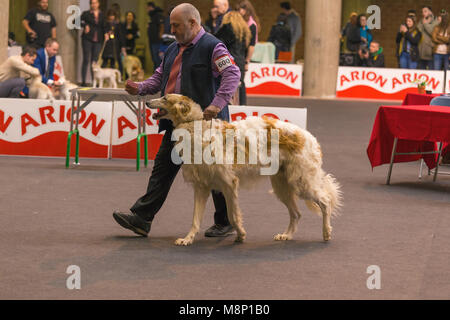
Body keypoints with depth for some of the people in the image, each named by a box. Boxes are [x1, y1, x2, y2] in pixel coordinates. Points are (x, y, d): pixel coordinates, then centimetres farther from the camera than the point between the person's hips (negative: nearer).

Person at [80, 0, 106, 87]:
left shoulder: (101, 15, 12)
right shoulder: (86, 14, 0)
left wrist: (105, 34, 3)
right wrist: (85, 26, -14)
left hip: (98, 40, 4)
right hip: (87, 39, -4)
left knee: (95, 60, 6)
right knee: (86, 60, -4)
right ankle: (83, 81, -2)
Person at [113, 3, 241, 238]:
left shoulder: (212, 47, -10)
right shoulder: (174, 50, 16)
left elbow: (232, 74, -20)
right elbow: (159, 77, 23)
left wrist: (217, 104, -30)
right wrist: (140, 88, 4)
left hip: (205, 122, -8)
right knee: (163, 167, 4)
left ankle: (225, 223, 16)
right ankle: (142, 218, 2)